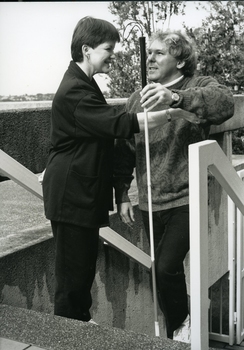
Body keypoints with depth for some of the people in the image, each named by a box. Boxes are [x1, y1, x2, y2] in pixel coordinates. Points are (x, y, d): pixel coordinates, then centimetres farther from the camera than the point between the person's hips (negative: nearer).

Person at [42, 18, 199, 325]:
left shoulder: (82, 85, 15)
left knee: (84, 264, 19)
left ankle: (81, 323, 33)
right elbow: (121, 124, -28)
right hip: (71, 196, -10)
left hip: (84, 193, 10)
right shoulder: (75, 91, -20)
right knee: (73, 272, 0)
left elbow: (107, 125, 19)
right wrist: (173, 113, -26)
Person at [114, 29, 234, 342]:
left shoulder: (199, 87, -4)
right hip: (150, 203, 5)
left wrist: (176, 98, -43)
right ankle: (174, 329, 35)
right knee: (163, 269, 13)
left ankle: (180, 327, 15)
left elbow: (225, 103, -28)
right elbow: (124, 151, 10)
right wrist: (121, 196, 4)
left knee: (167, 266, -14)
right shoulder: (137, 99, 9)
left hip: (186, 199, -5)